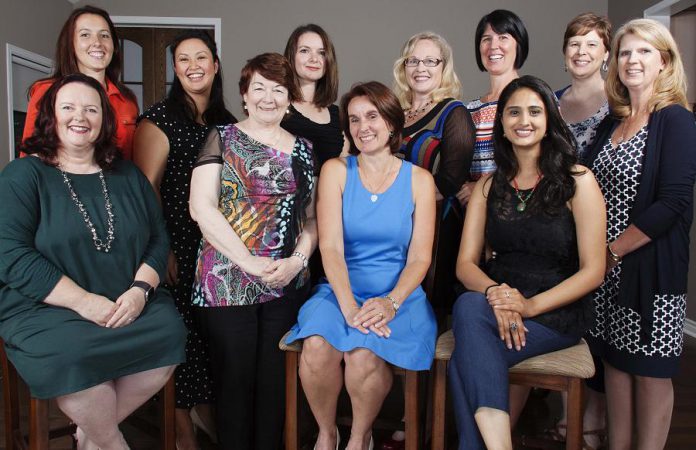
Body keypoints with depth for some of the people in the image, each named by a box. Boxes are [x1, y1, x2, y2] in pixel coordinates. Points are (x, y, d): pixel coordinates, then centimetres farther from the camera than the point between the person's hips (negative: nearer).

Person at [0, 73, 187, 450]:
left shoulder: (127, 176, 13)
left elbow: (158, 239, 9)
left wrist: (140, 290, -11)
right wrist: (82, 301, -19)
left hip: (130, 305, 4)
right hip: (45, 310, -3)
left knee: (169, 331, -24)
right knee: (70, 354, -33)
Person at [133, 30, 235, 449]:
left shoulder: (229, 123, 13)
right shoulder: (161, 118, -4)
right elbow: (145, 188, -10)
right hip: (180, 247, -5)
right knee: (181, 330, 0)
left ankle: (206, 407, 32)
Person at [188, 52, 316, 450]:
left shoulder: (303, 149, 13)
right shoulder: (223, 139, 4)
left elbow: (312, 217, 12)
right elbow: (202, 207, -6)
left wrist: (298, 260, -7)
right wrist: (249, 261, -13)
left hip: (287, 284, 3)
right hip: (227, 280, -2)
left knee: (275, 378, 7)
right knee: (235, 377, 3)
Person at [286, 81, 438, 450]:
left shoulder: (419, 180, 4)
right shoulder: (335, 171, 4)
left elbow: (419, 257, -1)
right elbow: (331, 246, -7)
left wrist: (391, 302, -20)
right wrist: (349, 306, -22)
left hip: (398, 296, 0)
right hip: (340, 291, 1)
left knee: (364, 356, -29)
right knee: (317, 348, -29)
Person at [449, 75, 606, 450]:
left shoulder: (577, 181, -2)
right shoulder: (488, 185, 10)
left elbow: (593, 270, -6)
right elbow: (465, 263, 4)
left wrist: (530, 305, -20)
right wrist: (494, 292, -19)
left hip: (558, 311, -4)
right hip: (496, 303, 4)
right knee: (468, 306, -33)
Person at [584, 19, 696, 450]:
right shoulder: (612, 123, 12)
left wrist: (613, 251, -14)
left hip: (651, 268, -6)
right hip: (607, 268, 6)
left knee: (651, 372, 6)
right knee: (615, 362, 14)